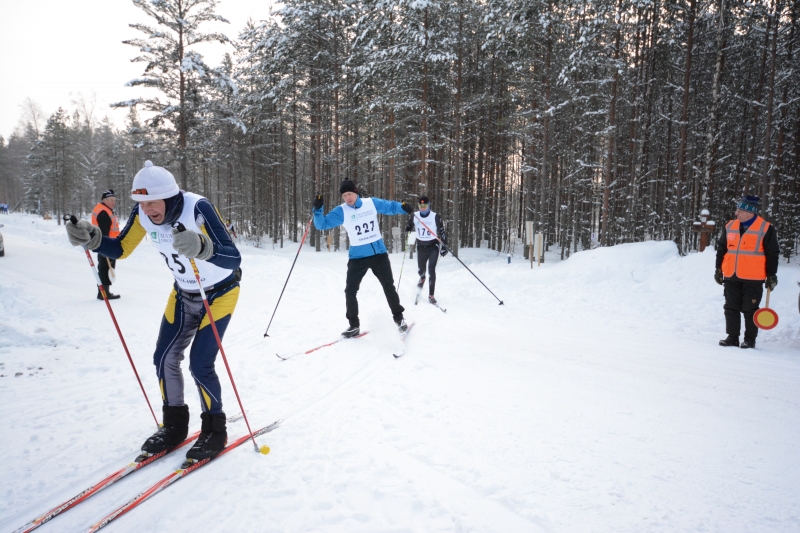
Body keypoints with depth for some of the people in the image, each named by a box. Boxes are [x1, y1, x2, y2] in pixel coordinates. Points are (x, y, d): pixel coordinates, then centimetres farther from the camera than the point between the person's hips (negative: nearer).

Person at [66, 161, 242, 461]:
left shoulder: (198, 208, -32)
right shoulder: (143, 213, -13)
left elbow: (233, 258, -39)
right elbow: (121, 249, 0)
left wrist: (201, 247, -58)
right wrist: (91, 239, -19)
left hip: (220, 292, -6)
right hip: (183, 293, 7)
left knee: (200, 364, -10)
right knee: (165, 358, 5)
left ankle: (215, 431, 12)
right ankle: (175, 425, 26)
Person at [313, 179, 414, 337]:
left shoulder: (372, 203, -3)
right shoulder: (341, 211, -7)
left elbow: (390, 206, 9)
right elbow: (322, 224, -9)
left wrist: (403, 207, -11)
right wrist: (317, 210, -26)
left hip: (379, 253, 1)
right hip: (358, 256, 0)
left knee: (389, 286, 10)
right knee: (350, 291, -2)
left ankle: (398, 317, 28)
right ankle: (354, 325, 13)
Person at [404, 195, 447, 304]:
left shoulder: (435, 217, -13)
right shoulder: (414, 216, -5)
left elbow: (442, 232, -7)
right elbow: (410, 227, 11)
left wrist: (444, 246, -11)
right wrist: (408, 228, -13)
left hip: (433, 247, -3)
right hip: (421, 247, 3)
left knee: (431, 271, -12)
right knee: (421, 270, 15)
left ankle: (431, 295, -1)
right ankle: (422, 278, 53)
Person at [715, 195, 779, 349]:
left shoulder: (766, 229, -5)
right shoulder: (730, 226, 7)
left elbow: (772, 254, -2)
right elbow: (721, 249, 14)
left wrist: (771, 276, -3)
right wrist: (718, 270, 13)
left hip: (753, 279, -4)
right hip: (731, 277, 4)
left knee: (750, 310, 3)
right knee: (731, 308, 8)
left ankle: (750, 340, 14)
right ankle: (732, 337, 17)